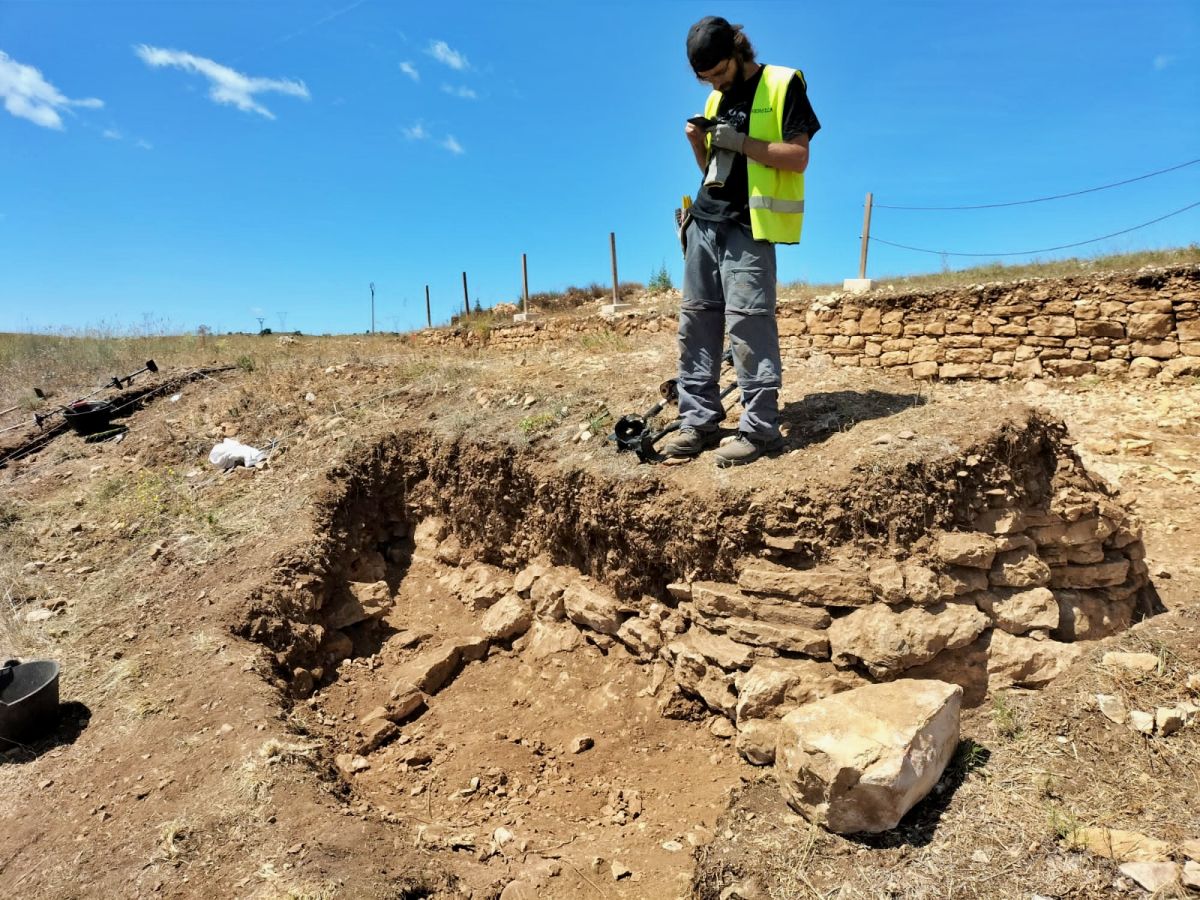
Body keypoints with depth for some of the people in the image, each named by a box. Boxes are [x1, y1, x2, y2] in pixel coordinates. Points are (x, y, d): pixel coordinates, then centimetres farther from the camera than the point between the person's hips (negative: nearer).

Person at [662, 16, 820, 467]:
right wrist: (697, 142, 4)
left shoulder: (783, 85, 2)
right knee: (695, 319, 1)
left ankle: (761, 428, -9)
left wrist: (742, 142, -14)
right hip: (705, 221, 7)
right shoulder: (717, 97, 22)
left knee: (747, 321, -13)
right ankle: (699, 422, 5)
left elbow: (798, 157, -6)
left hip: (748, 225, -7)